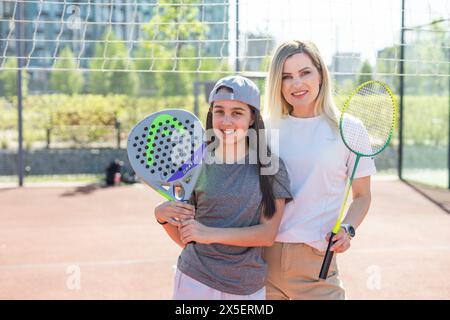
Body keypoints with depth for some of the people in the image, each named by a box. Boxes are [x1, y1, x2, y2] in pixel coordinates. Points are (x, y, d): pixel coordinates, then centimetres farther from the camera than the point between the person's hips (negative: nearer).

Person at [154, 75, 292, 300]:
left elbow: (268, 233, -11)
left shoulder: (270, 166, -4)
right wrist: (163, 216, -14)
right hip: (194, 282, 0)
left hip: (249, 288, 0)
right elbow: (185, 239, 5)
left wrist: (210, 234, -20)